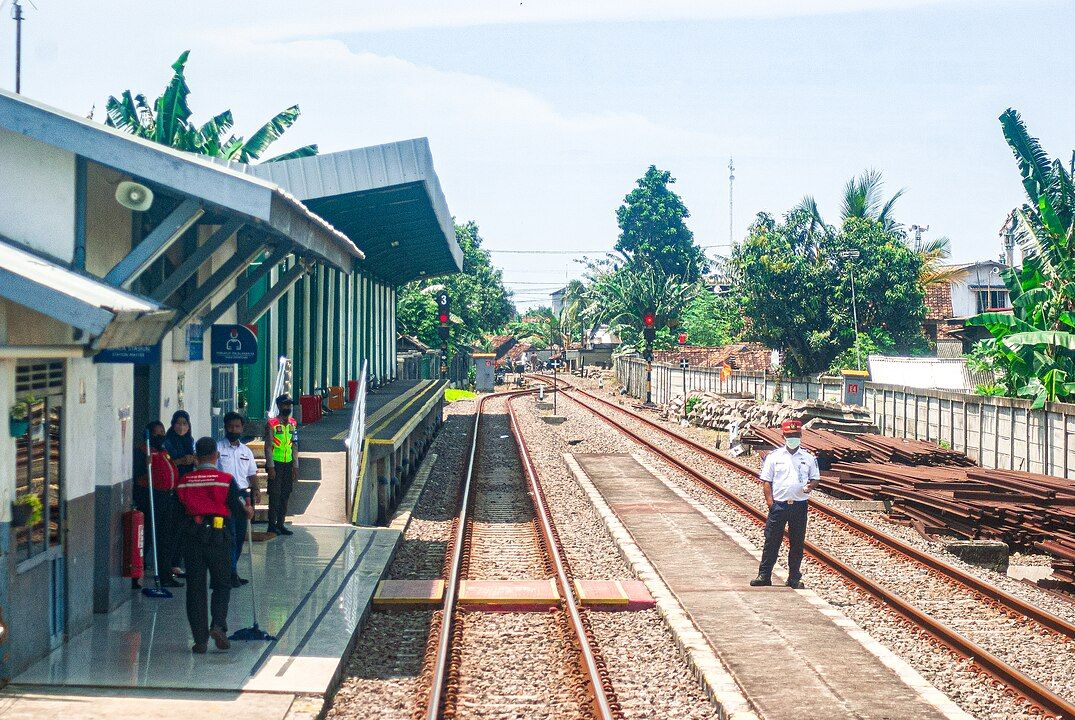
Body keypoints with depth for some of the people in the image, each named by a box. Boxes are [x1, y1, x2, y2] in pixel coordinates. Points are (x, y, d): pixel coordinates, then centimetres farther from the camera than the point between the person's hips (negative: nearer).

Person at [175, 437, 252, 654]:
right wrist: (248, 511, 17)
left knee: (195, 587, 7)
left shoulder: (184, 481, 3)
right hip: (218, 536, -2)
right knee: (222, 584, 12)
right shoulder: (226, 480, -5)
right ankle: (218, 625, -9)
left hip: (191, 536, 2)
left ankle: (200, 639, 6)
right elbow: (236, 507, -3)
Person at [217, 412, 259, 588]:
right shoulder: (217, 448, -1)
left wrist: (256, 490, 0)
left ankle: (231, 571, 17)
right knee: (229, 535, -11)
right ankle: (231, 573, -9)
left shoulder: (246, 451, 16)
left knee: (240, 536, 7)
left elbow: (252, 475, 18)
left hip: (242, 495, 6)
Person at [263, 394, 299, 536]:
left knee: (285, 495, 8)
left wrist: (295, 466, 10)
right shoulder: (272, 423, -8)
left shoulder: (293, 423, 10)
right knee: (275, 494, -3)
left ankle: (280, 524, 15)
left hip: (288, 464, 6)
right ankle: (272, 525, 5)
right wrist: (270, 467, -13)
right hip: (276, 463, -6)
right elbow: (268, 446, -9)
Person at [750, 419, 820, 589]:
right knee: (771, 540, 1)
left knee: (797, 543, 7)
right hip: (778, 504, -1)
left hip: (799, 505, 2)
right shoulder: (774, 456, 2)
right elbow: (766, 481, 2)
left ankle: (794, 578, 17)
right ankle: (764, 575, 8)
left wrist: (811, 485, -10)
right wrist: (769, 499, -10)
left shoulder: (808, 458, 7)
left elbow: (815, 478, 13)